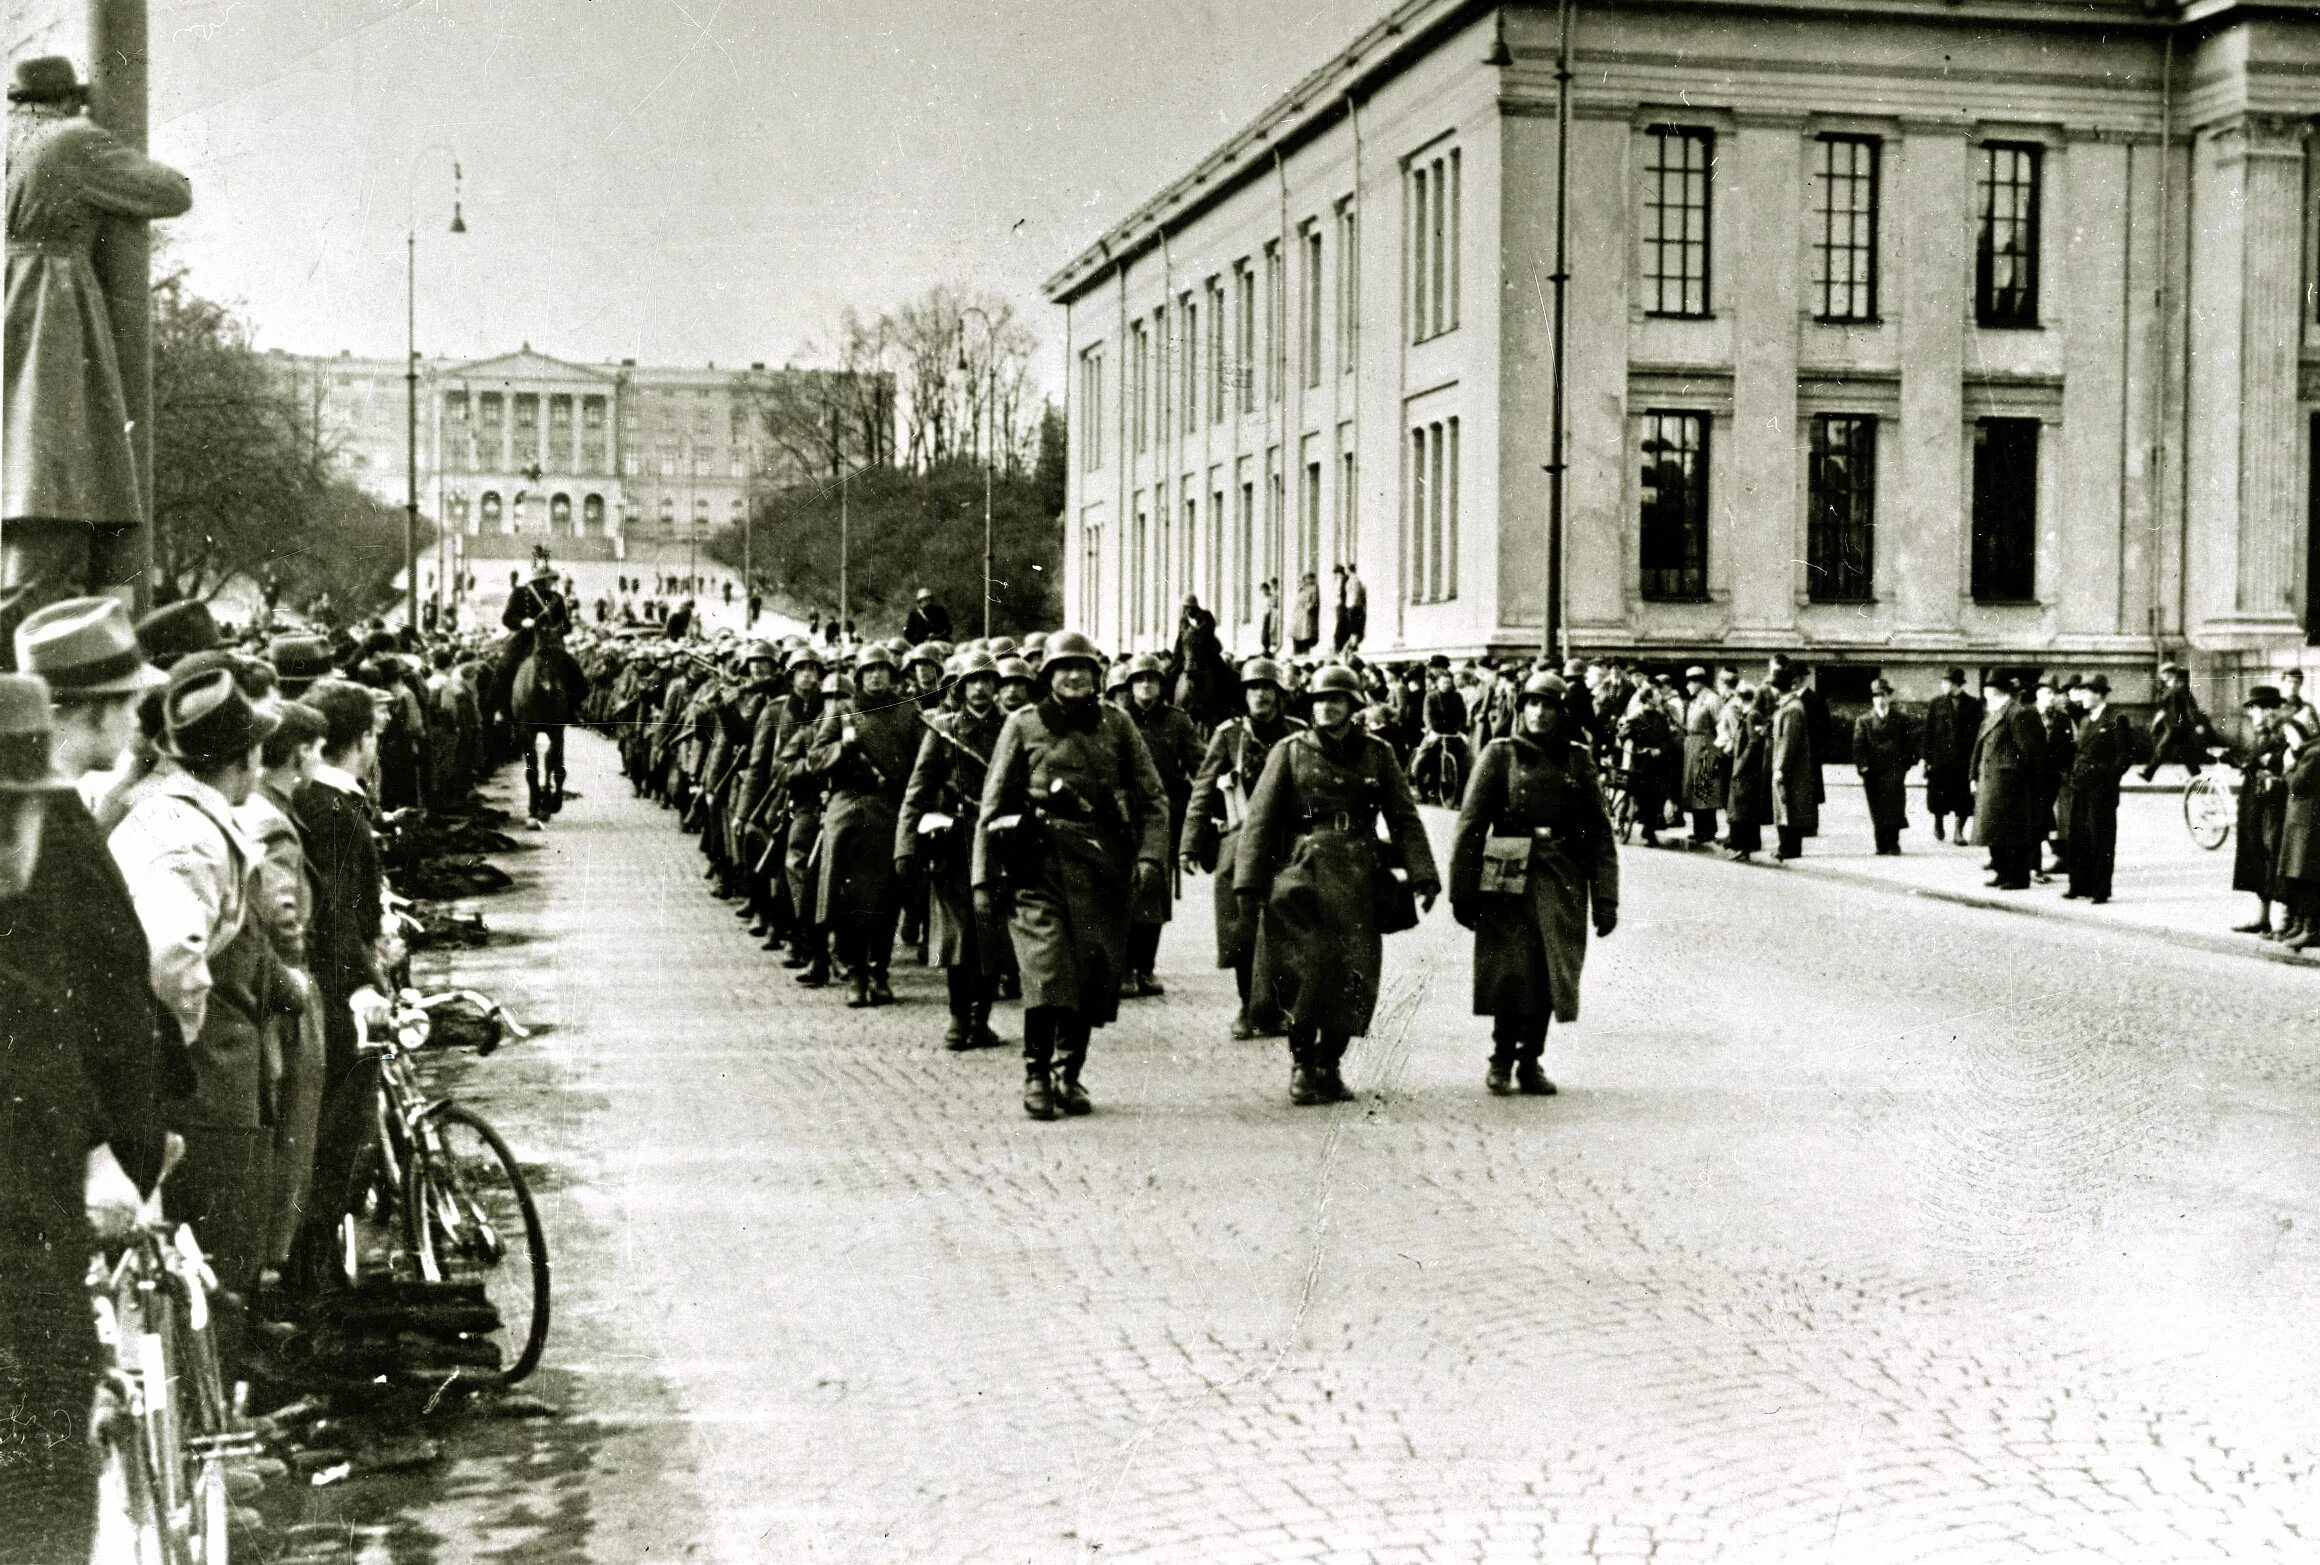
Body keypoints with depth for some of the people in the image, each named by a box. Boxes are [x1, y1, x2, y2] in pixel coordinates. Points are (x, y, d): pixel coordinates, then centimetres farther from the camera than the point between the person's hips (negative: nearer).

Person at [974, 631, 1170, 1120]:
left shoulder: (1117, 725, 11)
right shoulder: (1023, 725, 6)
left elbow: (1152, 799, 9)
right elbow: (992, 806, 7)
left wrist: (1151, 857, -6)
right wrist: (983, 879, 1)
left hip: (1104, 868, 3)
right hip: (1041, 863, -2)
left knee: (1095, 978, 4)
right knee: (1047, 971, -14)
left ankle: (1069, 1074, 20)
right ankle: (1037, 1074, -1)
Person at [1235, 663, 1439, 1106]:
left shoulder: (1377, 754, 10)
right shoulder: (1290, 752, 6)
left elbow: (1405, 818, 7)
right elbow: (1260, 819, 2)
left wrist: (1423, 875, -4)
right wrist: (1249, 883, -6)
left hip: (1360, 877, 2)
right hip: (1303, 869, -2)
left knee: (1355, 977, 0)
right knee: (1307, 970, -10)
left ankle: (1330, 1065, 17)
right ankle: (1301, 1064, 6)